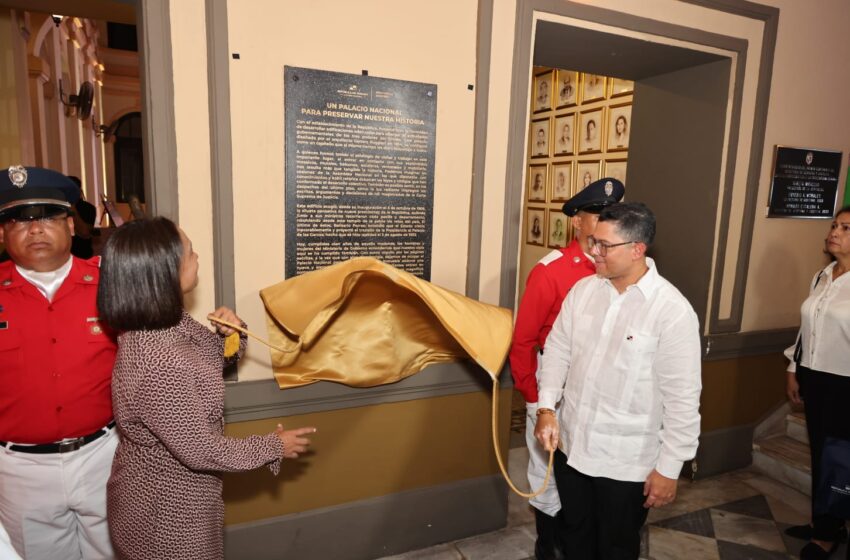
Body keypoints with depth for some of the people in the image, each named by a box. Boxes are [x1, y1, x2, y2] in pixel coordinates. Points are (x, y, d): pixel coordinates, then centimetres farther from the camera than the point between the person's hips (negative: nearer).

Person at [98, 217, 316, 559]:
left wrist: (230, 333, -13)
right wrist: (274, 447, -15)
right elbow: (200, 450, -27)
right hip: (166, 512, -8)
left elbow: (209, 361, 9)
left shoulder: (167, 322, -9)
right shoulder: (158, 365, -37)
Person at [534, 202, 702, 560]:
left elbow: (682, 398, -15)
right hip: (570, 445, 5)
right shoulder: (583, 289, -3)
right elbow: (558, 350, 5)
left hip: (626, 461, -4)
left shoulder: (673, 311, -18)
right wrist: (546, 408, -5)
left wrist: (669, 468, -11)